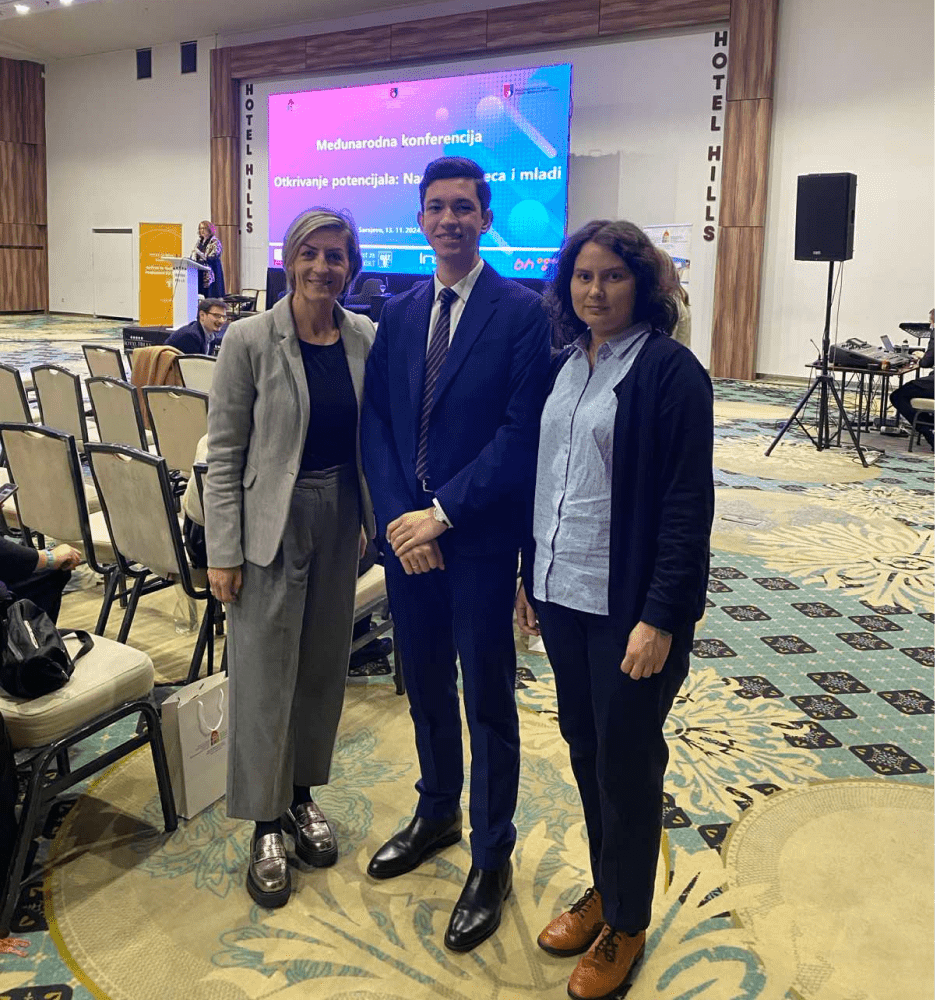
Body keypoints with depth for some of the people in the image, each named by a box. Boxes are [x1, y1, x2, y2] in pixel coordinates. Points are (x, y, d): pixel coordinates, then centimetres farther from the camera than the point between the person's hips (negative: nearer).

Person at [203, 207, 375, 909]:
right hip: (272, 523, -4)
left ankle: (302, 792, 35)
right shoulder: (251, 340, -11)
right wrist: (223, 550, -11)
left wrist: (370, 517, 7)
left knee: (324, 662, 15)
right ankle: (267, 823, 21)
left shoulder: (366, 340, 1)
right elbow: (224, 451, -9)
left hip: (340, 519, 5)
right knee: (265, 673, 3)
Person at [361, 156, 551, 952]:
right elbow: (376, 419, 4)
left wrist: (440, 513, -18)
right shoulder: (398, 314, 8)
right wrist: (397, 514, -10)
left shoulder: (524, 313, -9)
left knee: (487, 704, 7)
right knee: (425, 687, 20)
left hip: (480, 541, -5)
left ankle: (492, 858, 26)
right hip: (407, 531, 5)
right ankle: (437, 813, 43)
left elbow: (523, 432, -16)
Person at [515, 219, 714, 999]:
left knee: (627, 762, 7)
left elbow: (687, 504, -15)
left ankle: (628, 923, 27)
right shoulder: (565, 365, 8)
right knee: (584, 747, 17)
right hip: (563, 591, 6)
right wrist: (531, 576, 13)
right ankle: (603, 889, 38)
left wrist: (660, 617, -18)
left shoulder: (670, 372, -12)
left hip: (628, 602, -6)